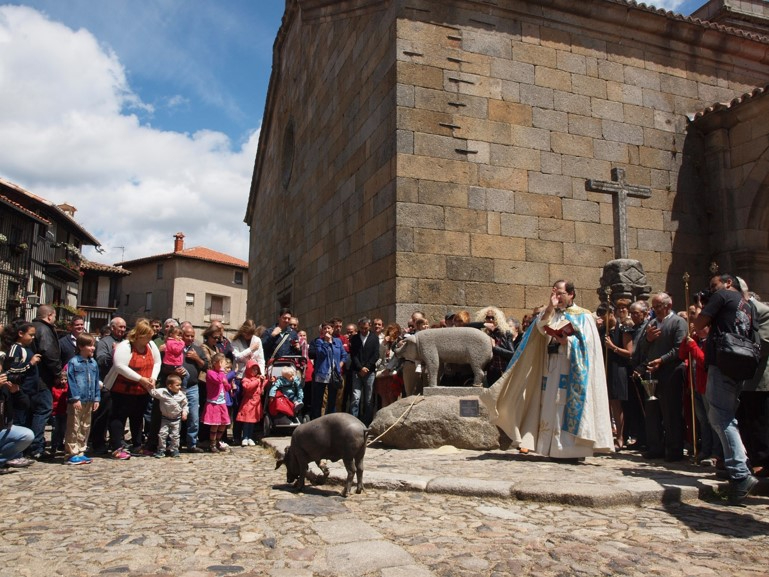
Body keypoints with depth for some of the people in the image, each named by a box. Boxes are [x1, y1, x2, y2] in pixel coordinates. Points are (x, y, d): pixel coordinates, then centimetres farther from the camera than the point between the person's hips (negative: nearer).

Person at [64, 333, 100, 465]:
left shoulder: (93, 363, 9)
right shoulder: (73, 362, -9)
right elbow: (71, 381, -12)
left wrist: (97, 398, 9)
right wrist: (75, 398, -15)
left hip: (89, 401, 7)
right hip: (76, 401, -7)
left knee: (85, 428, 13)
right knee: (74, 428, -2)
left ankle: (81, 452, 22)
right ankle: (72, 454, 5)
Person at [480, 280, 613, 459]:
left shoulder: (583, 316, 7)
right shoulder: (551, 313, 17)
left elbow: (587, 341, -4)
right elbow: (541, 328, -3)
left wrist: (567, 341, -15)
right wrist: (551, 307, -11)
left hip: (572, 370, -4)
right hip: (551, 368, 4)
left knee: (569, 406, -9)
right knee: (550, 407, 0)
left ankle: (571, 448, -5)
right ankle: (555, 449, 5)